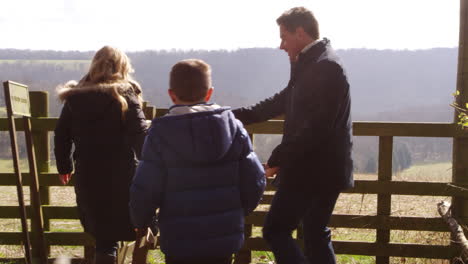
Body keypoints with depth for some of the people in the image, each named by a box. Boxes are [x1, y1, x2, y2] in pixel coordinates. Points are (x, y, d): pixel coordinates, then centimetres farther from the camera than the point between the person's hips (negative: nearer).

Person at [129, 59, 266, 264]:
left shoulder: (160, 134, -9)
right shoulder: (233, 126, 0)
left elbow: (145, 191, -9)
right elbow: (254, 181, 0)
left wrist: (140, 222, 11)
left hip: (180, 241, -3)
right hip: (225, 238, 3)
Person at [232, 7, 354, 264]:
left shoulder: (326, 67, -18)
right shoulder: (311, 64, 14)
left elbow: (316, 127, -24)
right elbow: (283, 100, 23)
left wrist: (278, 158, -19)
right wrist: (237, 115, 20)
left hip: (313, 170, -10)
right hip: (319, 168, 10)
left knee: (275, 229, -4)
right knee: (315, 234, 15)